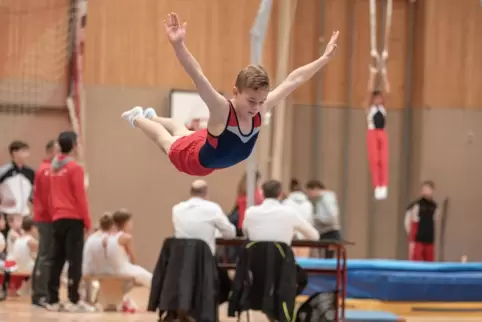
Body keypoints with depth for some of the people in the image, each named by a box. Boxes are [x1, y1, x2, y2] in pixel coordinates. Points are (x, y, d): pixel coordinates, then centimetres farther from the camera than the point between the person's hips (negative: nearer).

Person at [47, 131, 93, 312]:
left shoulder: (53, 168, 11)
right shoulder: (75, 168, -10)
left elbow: (51, 196, 14)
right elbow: (80, 197, -11)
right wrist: (87, 221, -5)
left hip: (57, 219, 7)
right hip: (73, 219, -7)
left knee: (56, 260, 7)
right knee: (74, 260, -7)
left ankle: (53, 300, 6)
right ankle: (74, 301, -10)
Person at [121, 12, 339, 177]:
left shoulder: (260, 109, -33)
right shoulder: (222, 110, -48)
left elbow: (293, 80, -27)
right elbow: (198, 78, -64)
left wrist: (325, 58, -26)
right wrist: (178, 45, -78)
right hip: (191, 158, -5)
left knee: (183, 134, 37)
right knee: (167, 140, 30)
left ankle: (151, 116, 67)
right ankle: (137, 119, 60)